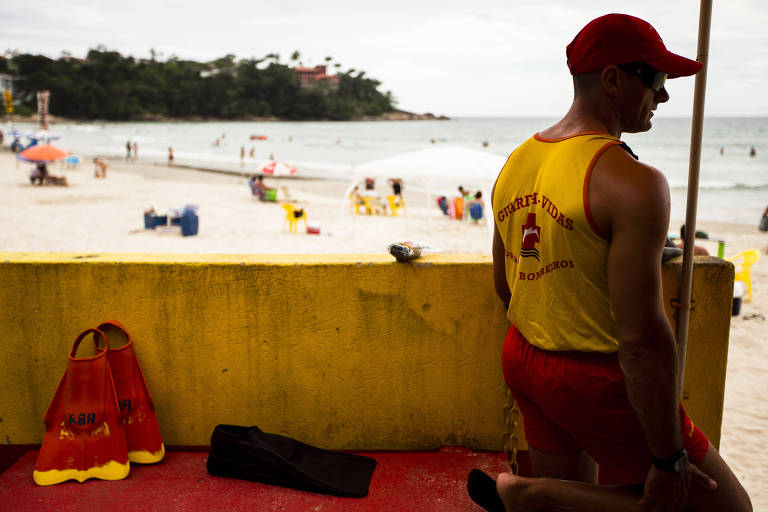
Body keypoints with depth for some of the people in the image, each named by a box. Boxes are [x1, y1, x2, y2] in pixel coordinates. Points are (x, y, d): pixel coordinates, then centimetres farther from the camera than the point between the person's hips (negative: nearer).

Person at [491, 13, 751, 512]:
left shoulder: (516, 163, 4)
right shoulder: (633, 182, -21)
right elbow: (643, 341, -25)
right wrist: (669, 460, -15)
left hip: (522, 360, 8)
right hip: (597, 381, -8)